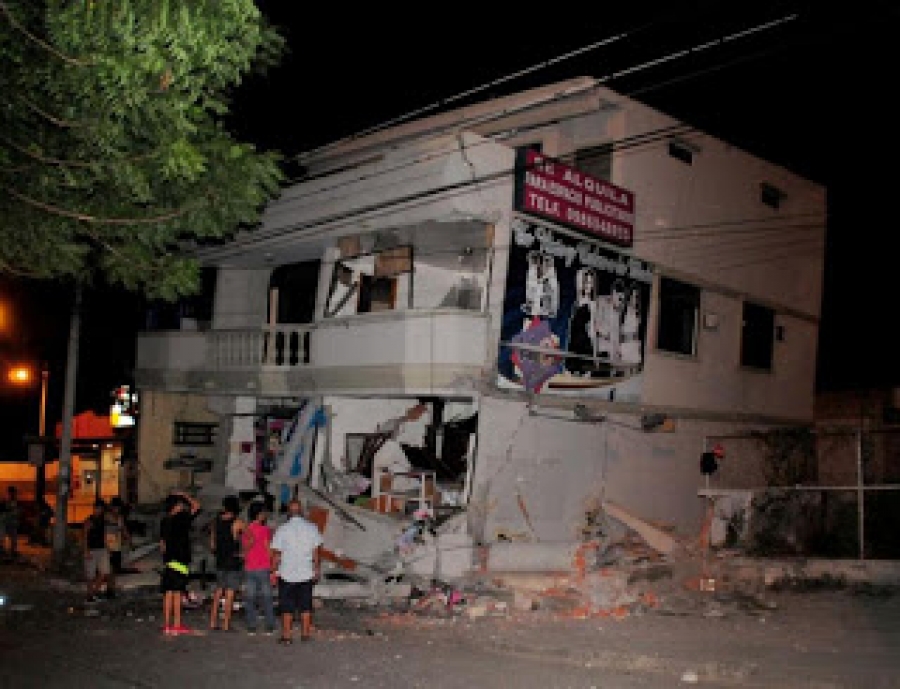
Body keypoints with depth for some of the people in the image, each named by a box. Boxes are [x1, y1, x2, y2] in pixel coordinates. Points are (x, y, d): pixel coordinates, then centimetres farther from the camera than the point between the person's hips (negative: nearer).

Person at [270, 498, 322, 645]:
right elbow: (317, 551, 3)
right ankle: (305, 634, 20)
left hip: (287, 575, -2)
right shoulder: (312, 528, -3)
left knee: (287, 608, 7)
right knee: (305, 606, 13)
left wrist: (274, 571, 2)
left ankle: (286, 636, 10)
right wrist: (317, 568, 14)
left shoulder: (282, 530, -11)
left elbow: (276, 554, -8)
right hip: (306, 574, 2)